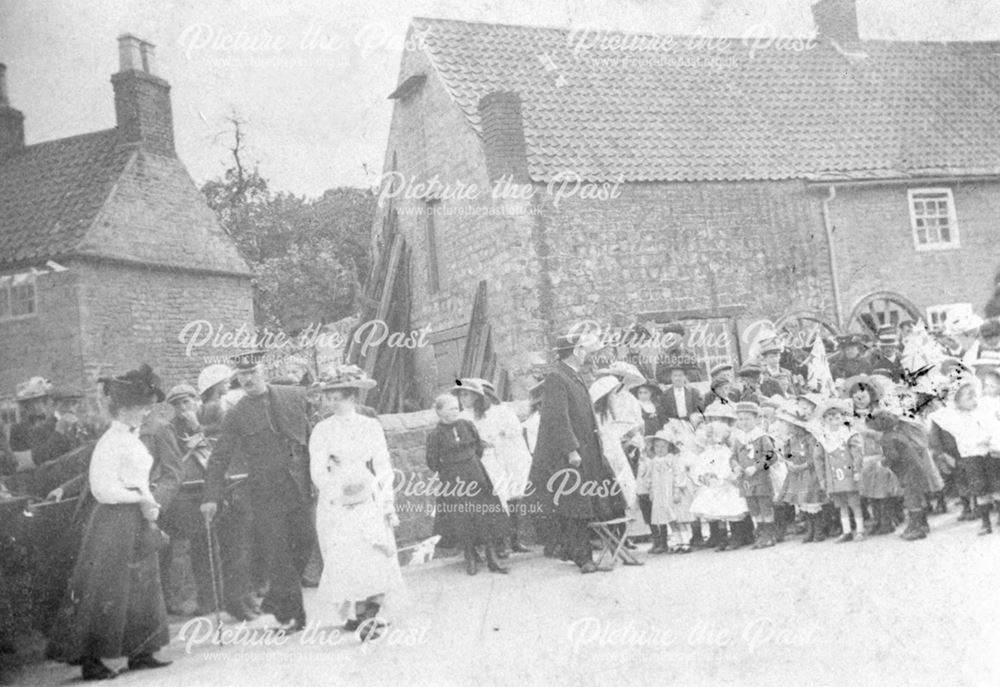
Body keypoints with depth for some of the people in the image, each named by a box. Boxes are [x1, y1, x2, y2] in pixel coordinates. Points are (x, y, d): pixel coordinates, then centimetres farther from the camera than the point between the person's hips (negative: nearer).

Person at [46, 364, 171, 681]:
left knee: (142, 588, 11)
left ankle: (139, 652, 19)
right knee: (105, 591, -3)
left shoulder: (134, 440, 13)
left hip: (139, 523, 9)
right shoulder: (110, 441, -15)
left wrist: (150, 506, 5)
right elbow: (104, 489, -20)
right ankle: (89, 658, 5)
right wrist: (140, 499, -15)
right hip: (115, 522, -9)